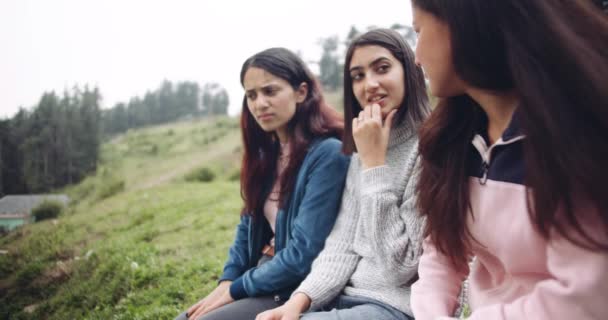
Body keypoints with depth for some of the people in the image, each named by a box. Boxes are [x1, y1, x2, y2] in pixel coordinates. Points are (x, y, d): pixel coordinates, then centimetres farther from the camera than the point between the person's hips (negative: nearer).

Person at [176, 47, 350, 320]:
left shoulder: (327, 154, -18)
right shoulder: (267, 152, 8)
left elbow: (304, 254, -21)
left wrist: (236, 290, -12)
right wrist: (226, 281, -1)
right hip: (261, 278, 8)